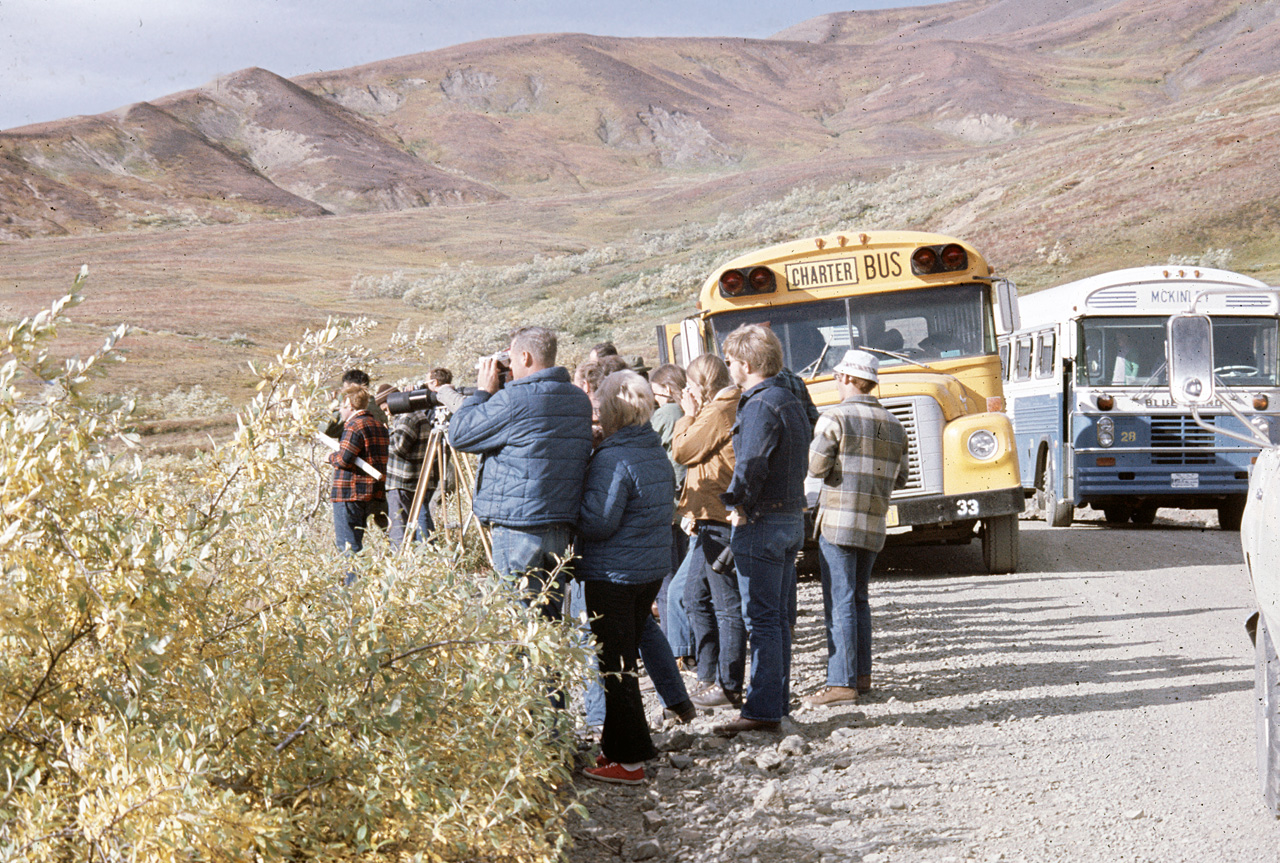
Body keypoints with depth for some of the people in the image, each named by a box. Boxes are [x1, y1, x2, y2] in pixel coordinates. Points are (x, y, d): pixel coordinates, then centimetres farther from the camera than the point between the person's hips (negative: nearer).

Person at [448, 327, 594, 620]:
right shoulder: (580, 400, 11)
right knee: (551, 619, 13)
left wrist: (483, 391, 7)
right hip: (563, 526, 8)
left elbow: (459, 435, -5)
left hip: (519, 527, -8)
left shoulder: (514, 399, -14)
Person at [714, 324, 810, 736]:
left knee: (761, 619, -6)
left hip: (761, 521, -10)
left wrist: (739, 506, -11)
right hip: (792, 518, 10)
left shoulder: (760, 406, -17)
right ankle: (778, 700, 21)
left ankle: (762, 710, -5)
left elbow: (751, 466, -26)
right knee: (778, 617, 15)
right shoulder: (791, 401, 14)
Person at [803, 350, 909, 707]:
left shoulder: (836, 418, -9)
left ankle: (841, 684, -10)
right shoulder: (893, 425, 11)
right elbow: (899, 479, 15)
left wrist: (815, 446, 8)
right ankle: (861, 675, 20)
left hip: (838, 523, -7)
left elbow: (816, 467, -12)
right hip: (873, 526, 7)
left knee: (839, 604, -7)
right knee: (858, 599, 18)